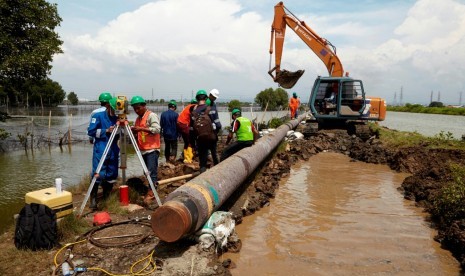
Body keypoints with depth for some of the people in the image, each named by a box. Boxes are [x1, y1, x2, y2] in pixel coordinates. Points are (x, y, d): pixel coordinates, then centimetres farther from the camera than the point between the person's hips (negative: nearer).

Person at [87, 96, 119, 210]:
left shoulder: (117, 118, 10)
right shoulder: (98, 116, -2)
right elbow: (90, 131, -6)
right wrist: (106, 131, -14)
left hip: (113, 151, 5)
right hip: (100, 151, -5)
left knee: (111, 175, 8)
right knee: (98, 174, -8)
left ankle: (107, 199, 21)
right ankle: (93, 200, 2)